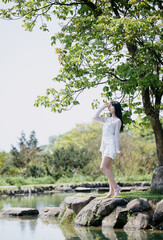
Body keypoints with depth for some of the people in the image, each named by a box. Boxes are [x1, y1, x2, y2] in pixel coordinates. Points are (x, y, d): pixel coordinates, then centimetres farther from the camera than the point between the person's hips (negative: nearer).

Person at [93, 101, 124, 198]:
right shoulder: (107, 119, 19)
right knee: (108, 169, 5)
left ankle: (116, 187, -15)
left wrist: (117, 149, -13)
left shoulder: (117, 120, -2)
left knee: (103, 167, -18)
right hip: (105, 145, 8)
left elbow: (117, 135, -8)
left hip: (111, 145, -8)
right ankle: (111, 191, 5)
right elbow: (96, 117, 23)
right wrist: (103, 107, 19)